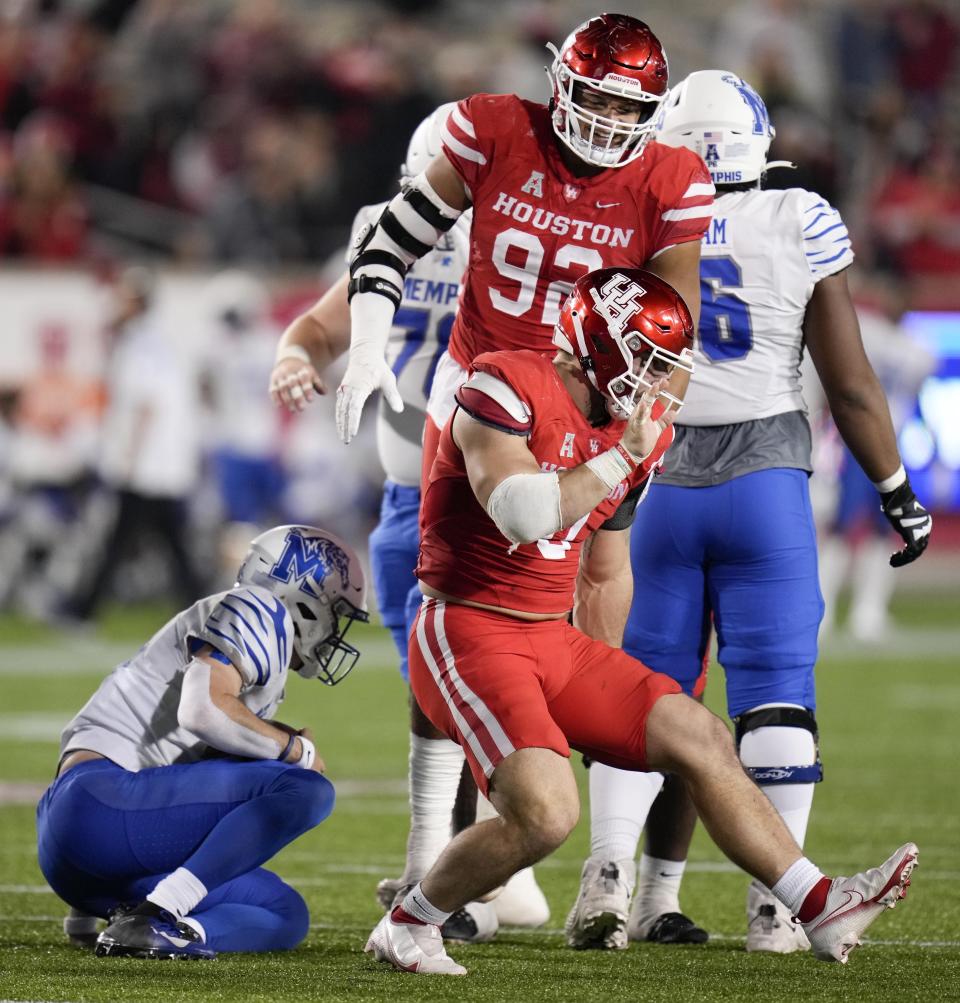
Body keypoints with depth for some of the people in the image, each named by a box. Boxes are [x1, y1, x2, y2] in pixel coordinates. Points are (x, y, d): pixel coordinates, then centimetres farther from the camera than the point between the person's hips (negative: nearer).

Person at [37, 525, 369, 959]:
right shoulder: (257, 612, -2)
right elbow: (203, 709, -19)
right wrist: (294, 749, -5)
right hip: (104, 797, -10)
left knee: (285, 916, 12)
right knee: (306, 790, -19)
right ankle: (160, 913, -27)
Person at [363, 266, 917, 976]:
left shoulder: (636, 433, 10)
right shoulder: (506, 390, -15)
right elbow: (522, 517, -29)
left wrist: (606, 706, 24)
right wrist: (622, 456, -18)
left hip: (555, 641, 9)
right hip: (469, 633, -8)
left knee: (698, 738, 3)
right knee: (544, 812, -25)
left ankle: (822, 907, 10)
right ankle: (408, 927, -4)